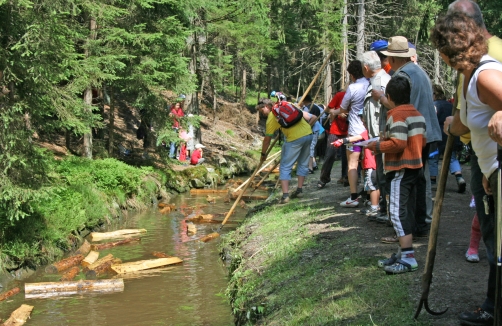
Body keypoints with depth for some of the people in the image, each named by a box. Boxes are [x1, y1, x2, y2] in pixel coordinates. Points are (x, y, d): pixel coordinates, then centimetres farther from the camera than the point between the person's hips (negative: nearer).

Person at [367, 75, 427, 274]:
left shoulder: (397, 114, -15)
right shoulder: (417, 114, 13)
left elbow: (398, 143, -24)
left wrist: (377, 146, -9)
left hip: (400, 169, -10)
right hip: (415, 167, 10)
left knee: (398, 213, -9)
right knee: (406, 212, 14)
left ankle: (408, 258, -13)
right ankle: (404, 253, 19)